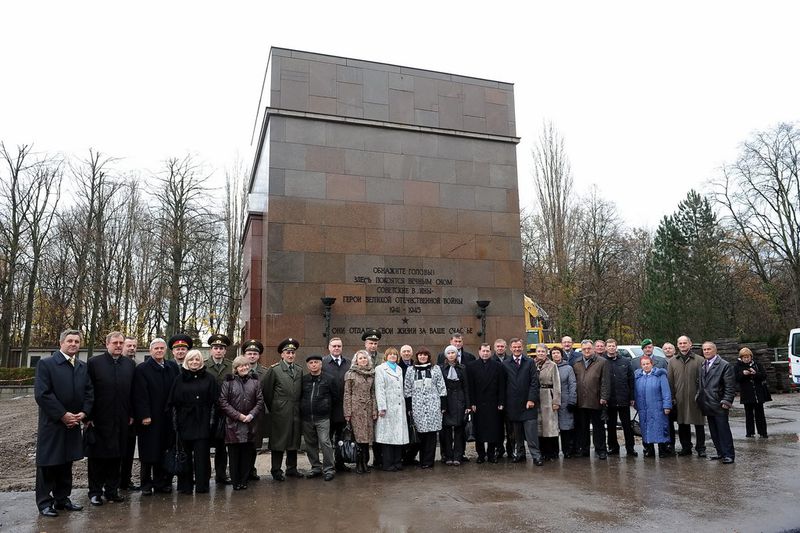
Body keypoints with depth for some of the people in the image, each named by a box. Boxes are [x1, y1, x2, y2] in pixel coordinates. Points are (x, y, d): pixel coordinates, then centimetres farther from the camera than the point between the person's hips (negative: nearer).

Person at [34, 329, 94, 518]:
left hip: (73, 423, 5)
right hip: (51, 423, -5)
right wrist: (62, 415, -16)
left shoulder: (83, 367, 9)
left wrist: (84, 412, -7)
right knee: (47, 463, 4)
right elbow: (42, 394, -15)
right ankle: (44, 502, 16)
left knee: (66, 463, 13)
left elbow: (89, 392, 8)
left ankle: (62, 499, 24)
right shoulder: (46, 364, -8)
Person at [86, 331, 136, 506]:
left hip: (121, 420, 3)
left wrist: (131, 414, 5)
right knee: (97, 456, 6)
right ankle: (95, 492, 18)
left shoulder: (130, 365, 8)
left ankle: (112, 490, 21)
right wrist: (88, 416, -8)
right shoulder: (94, 363, -3)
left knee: (116, 455, 10)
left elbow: (133, 392, 9)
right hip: (99, 419, -3)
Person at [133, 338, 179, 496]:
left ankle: (161, 483, 17)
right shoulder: (142, 369, -4)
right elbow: (140, 395, -9)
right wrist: (144, 416, -15)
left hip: (167, 418, 3)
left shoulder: (173, 367, 8)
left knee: (163, 451, 8)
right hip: (149, 418, -3)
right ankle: (146, 484, 15)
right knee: (148, 452, 4)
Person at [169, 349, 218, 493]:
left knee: (202, 455, 1)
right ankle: (185, 486, 16)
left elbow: (215, 400, 2)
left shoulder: (209, 378, 4)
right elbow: (172, 402, 4)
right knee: (185, 456, 5)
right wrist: (175, 421, -3)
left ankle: (201, 485, 9)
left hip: (203, 423, -1)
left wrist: (212, 419, -5)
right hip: (184, 422, 1)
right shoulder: (180, 379, 6)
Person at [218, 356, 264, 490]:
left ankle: (244, 481, 14)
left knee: (247, 454, 4)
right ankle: (235, 482, 12)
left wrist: (251, 415, -9)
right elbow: (222, 402, -4)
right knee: (234, 454, 1)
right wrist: (238, 415, -10)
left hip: (250, 424, 2)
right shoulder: (228, 382, 2)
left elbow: (260, 401, 6)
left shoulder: (255, 382, 9)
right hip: (233, 424, -2)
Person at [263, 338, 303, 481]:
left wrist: (299, 407, 10)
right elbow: (266, 390, -3)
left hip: (295, 413, 5)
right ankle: (276, 471, 10)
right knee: (278, 442, 0)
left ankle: (292, 468, 22)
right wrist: (272, 408, 1)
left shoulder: (299, 371, 10)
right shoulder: (274, 370, -5)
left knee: (294, 442, 11)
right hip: (280, 414, -5)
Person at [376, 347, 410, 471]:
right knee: (387, 435, -3)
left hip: (399, 407, 5)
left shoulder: (399, 369, 19)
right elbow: (379, 389, -6)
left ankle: (397, 461, 15)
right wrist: (382, 407, -13)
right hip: (388, 407, -5)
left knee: (398, 434, 7)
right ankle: (387, 463, 4)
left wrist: (405, 405, 12)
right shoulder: (380, 369, 1)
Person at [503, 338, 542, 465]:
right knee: (517, 432, 10)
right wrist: (504, 401, 1)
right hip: (513, 404, 2)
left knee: (531, 431, -6)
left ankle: (536, 456, -1)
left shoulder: (529, 362, 3)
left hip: (528, 402, -2)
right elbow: (503, 384, 5)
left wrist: (531, 399, -9)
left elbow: (534, 382, -1)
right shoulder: (505, 364, 6)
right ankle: (520, 453, 21)